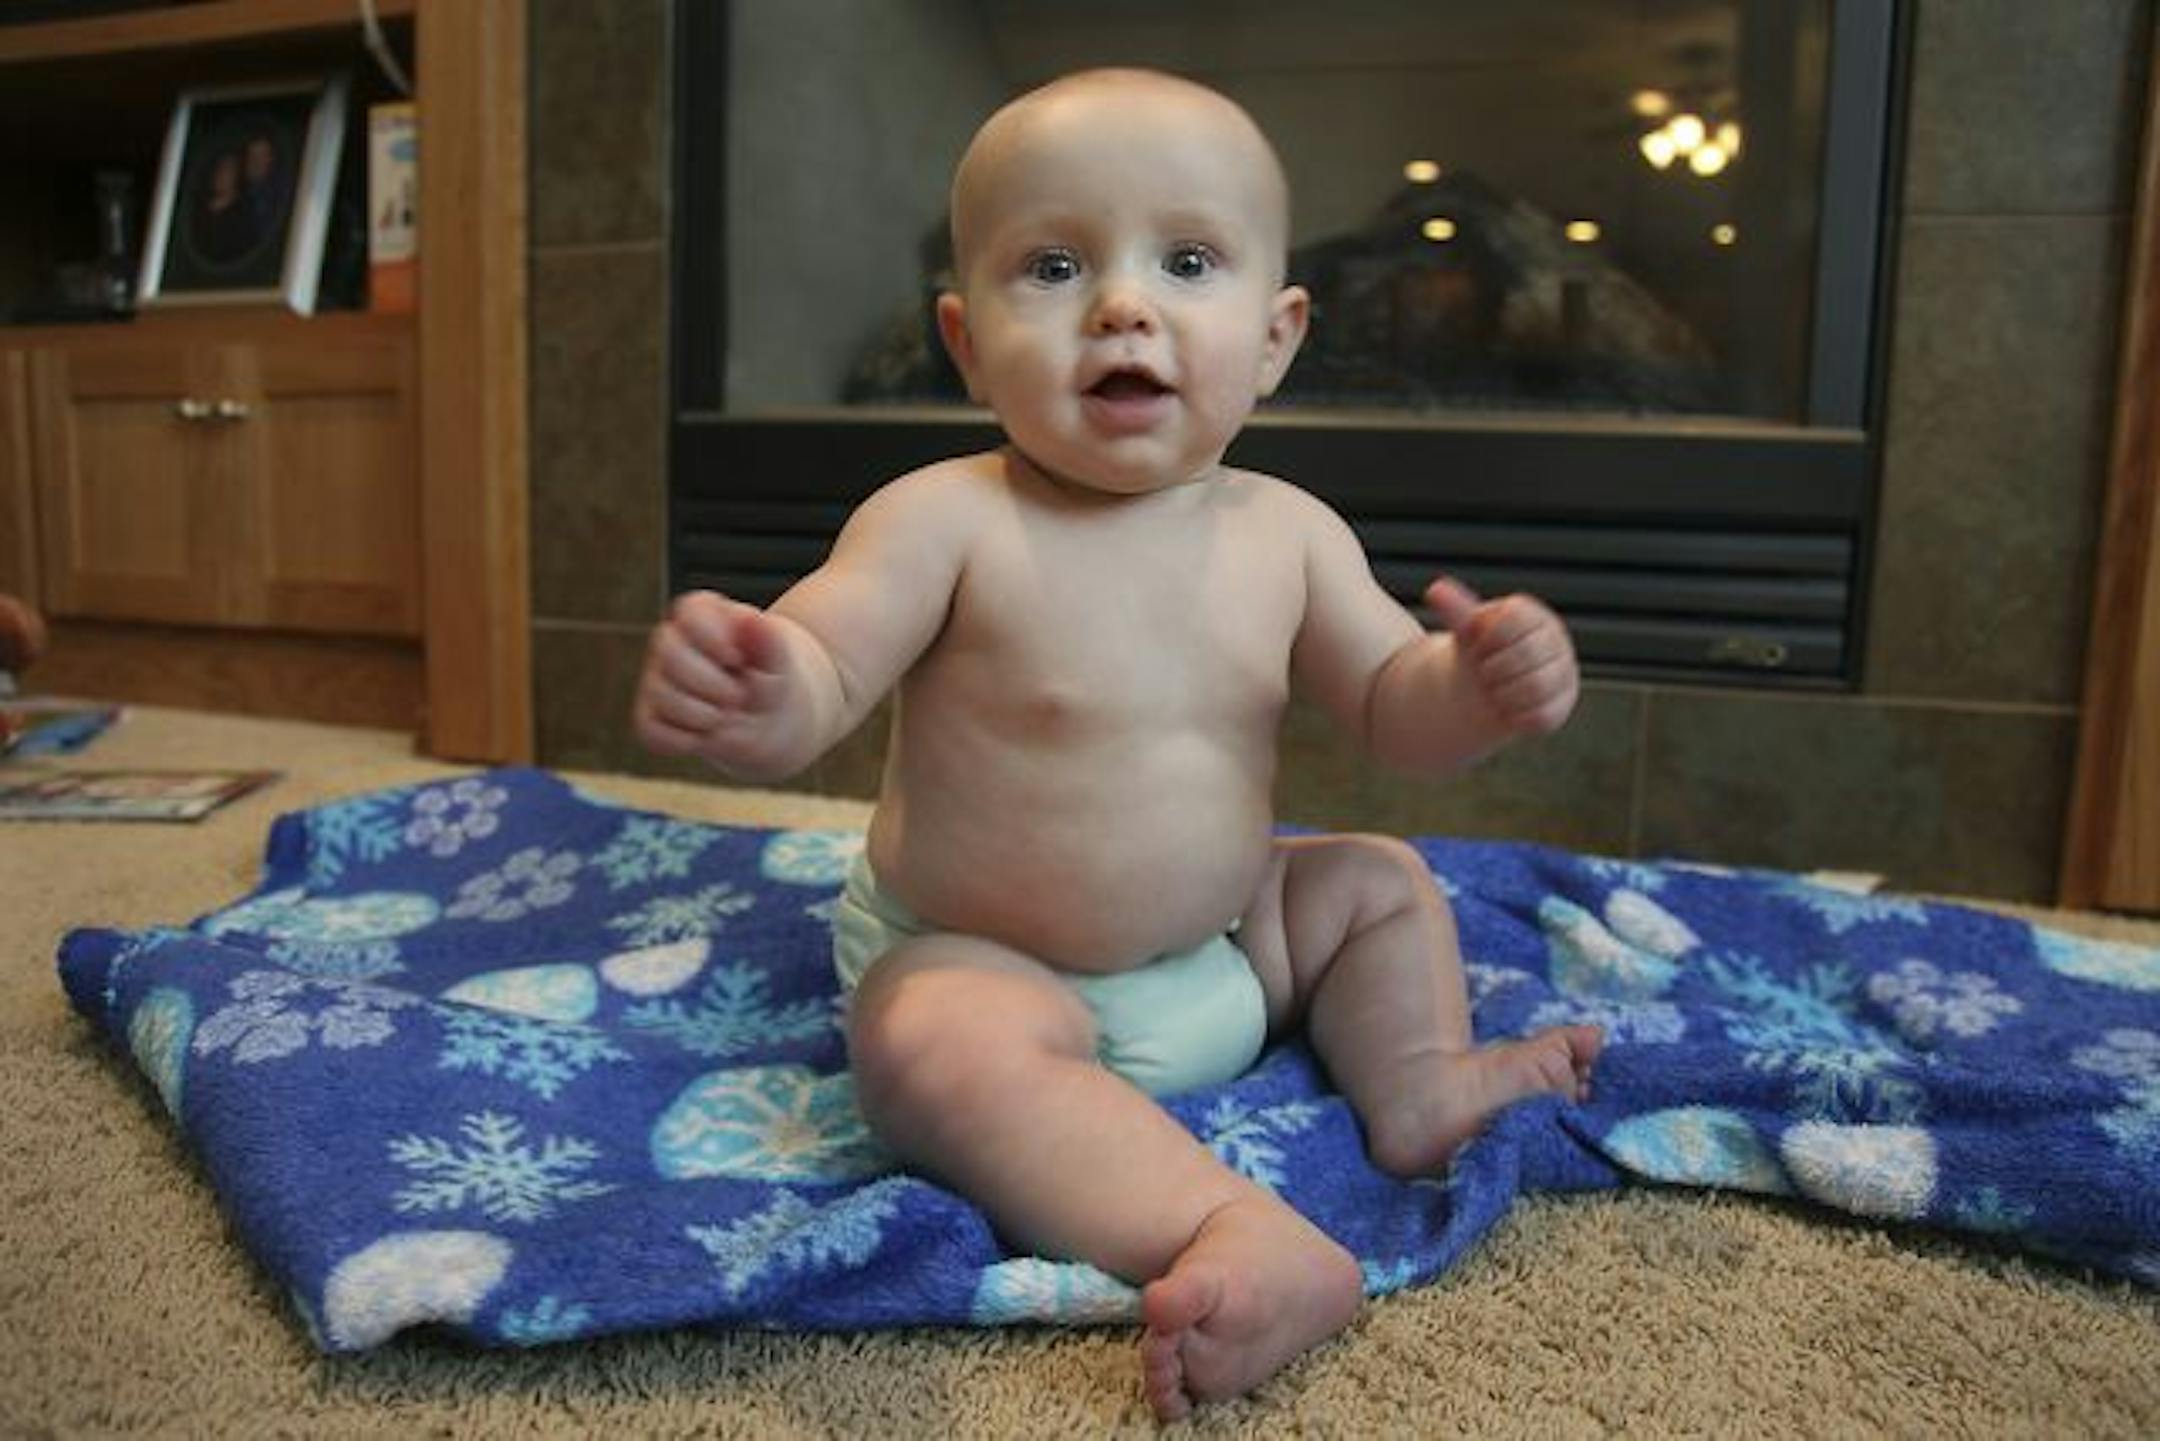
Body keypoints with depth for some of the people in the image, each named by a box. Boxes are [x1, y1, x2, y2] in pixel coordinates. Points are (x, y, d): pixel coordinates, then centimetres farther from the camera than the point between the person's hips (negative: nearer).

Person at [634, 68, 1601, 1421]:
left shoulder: (1289, 533, -4)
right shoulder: (945, 522, -19)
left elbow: (1394, 705, 3)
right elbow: (814, 675, -26)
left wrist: (1480, 686, -20)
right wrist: (753, 699, -51)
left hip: (1223, 946, 6)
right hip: (977, 964, -5)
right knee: (934, 1046, -35)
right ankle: (1244, 1233, -39)